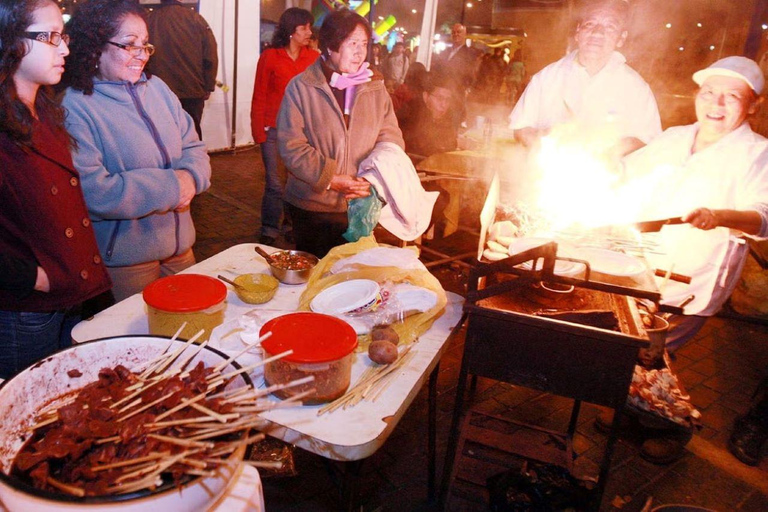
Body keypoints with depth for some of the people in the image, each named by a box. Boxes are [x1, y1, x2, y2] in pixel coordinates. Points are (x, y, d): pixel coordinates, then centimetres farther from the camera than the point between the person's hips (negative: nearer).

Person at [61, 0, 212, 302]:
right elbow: (91, 191, -24)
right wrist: (169, 188, -23)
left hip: (180, 245, 6)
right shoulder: (76, 107, -16)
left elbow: (193, 148, 6)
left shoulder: (156, 88, 4)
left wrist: (190, 177, -16)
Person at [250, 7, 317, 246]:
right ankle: (269, 232, 15)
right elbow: (259, 98, 2)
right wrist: (259, 132, -4)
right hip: (274, 130, -2)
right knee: (275, 184, 1)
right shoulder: (270, 57, 1)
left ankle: (292, 227, 21)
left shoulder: (314, 58, 6)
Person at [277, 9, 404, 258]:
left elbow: (391, 140, 2)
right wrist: (330, 179, -19)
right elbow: (291, 145, -10)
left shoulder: (376, 89, 5)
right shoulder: (301, 87, -4)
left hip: (360, 206, 3)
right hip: (311, 206, -2)